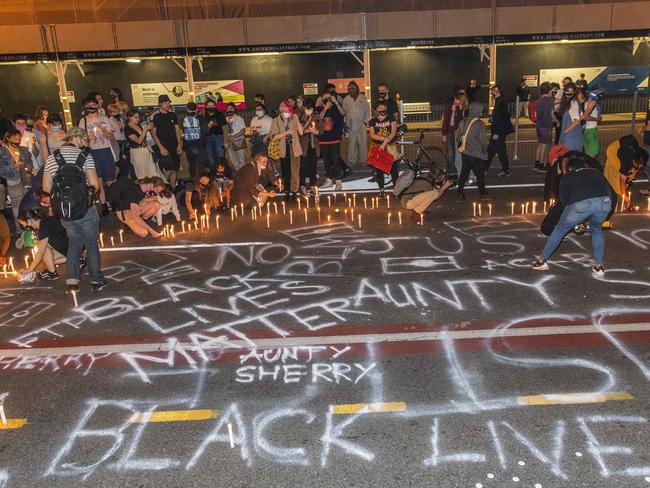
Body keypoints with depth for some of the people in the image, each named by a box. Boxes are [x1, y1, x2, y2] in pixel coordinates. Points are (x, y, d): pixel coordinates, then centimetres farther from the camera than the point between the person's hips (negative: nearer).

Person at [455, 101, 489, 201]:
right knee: (480, 175, 9)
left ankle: (460, 194, 10)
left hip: (465, 153, 5)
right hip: (477, 155, -5)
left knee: (463, 173, 12)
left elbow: (457, 136, 10)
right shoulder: (480, 124, -17)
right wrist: (484, 151, 1)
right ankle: (483, 194, 21)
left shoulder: (463, 122, 1)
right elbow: (484, 140, -15)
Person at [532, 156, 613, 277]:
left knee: (560, 229, 19)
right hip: (604, 202, 3)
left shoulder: (567, 176, 28)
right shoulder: (596, 172, 35)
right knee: (596, 230, 31)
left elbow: (564, 200, 24)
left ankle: (541, 261, 26)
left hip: (581, 202, -3)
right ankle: (599, 266, 30)